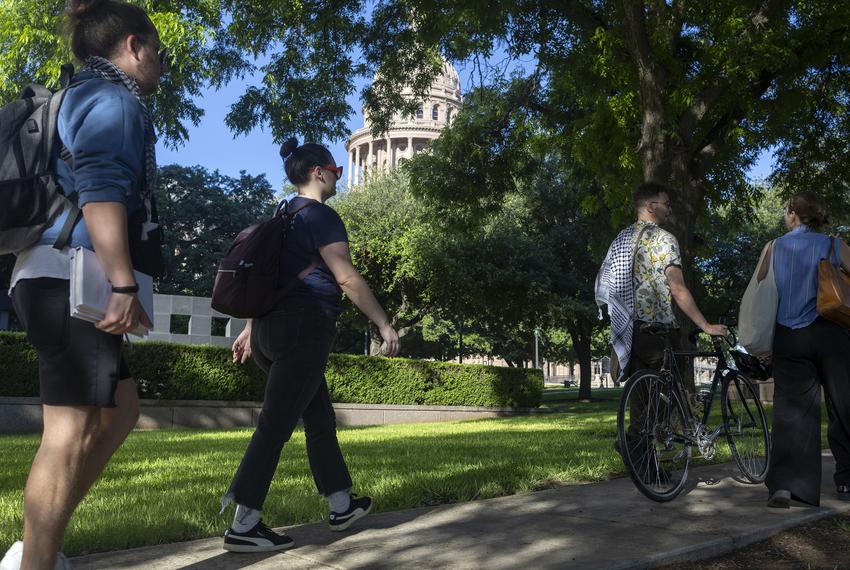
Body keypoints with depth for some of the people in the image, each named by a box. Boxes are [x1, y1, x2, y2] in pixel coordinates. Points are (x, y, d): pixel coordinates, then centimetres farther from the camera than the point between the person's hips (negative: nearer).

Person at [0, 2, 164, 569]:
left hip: (59, 281, 10)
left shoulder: (82, 98, 27)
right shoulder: (114, 98, -4)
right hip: (70, 279, -10)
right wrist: (125, 285, -27)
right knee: (71, 429, -8)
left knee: (120, 411, 14)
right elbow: (99, 188, -20)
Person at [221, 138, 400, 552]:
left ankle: (342, 506, 27)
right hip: (304, 329, -9)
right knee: (276, 425, -6)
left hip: (271, 329, 9)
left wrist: (250, 329, 25)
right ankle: (243, 527, -3)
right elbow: (347, 278, -16)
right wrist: (384, 324, -12)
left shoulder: (284, 217, 18)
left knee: (320, 418, 16)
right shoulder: (321, 216, -8)